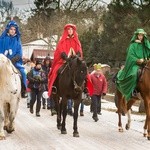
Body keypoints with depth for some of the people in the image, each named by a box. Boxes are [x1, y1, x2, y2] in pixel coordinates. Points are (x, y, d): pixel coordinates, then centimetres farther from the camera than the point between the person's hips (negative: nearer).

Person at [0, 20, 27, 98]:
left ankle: (23, 91, -10)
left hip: (14, 61, 1)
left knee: (22, 71, -20)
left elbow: (19, 53, 4)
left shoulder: (17, 39, 10)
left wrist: (14, 59, -13)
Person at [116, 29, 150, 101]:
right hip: (135, 63, -5)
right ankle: (133, 90, -27)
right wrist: (137, 60, -18)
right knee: (133, 73, -34)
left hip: (144, 63, 5)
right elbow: (130, 55, -5)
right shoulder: (133, 45, 1)